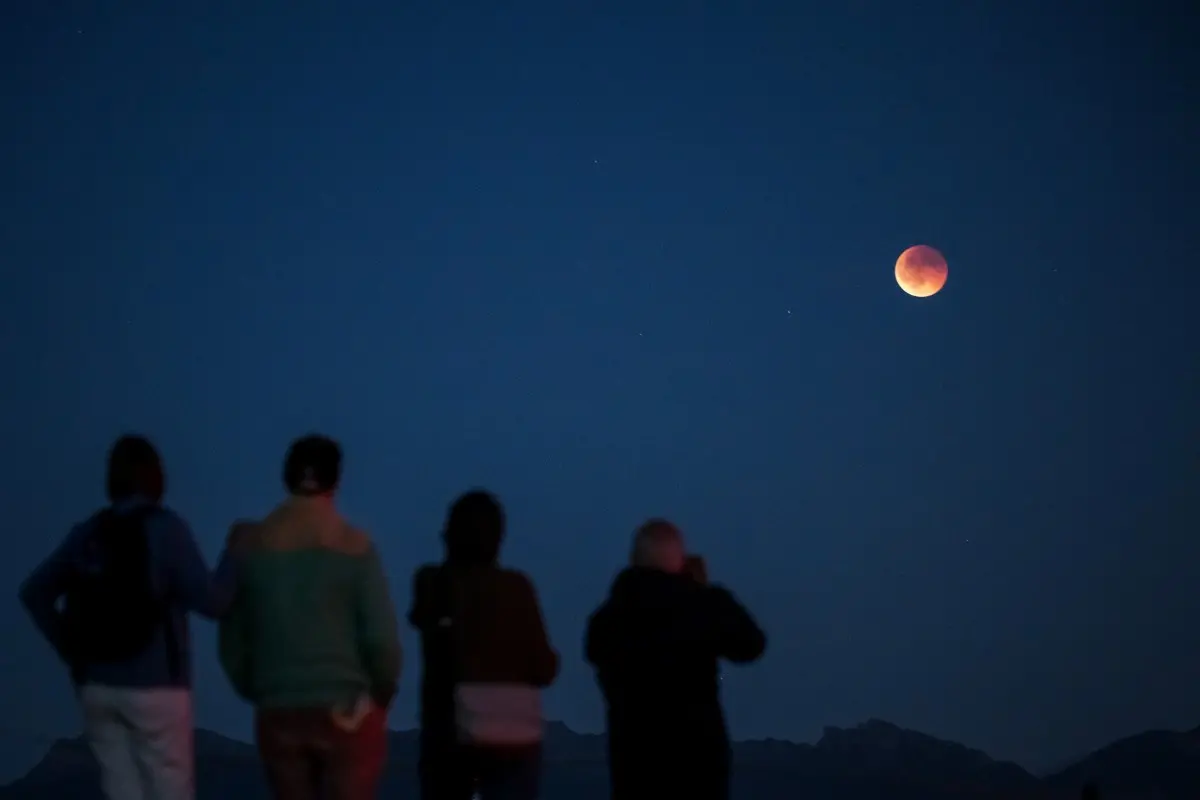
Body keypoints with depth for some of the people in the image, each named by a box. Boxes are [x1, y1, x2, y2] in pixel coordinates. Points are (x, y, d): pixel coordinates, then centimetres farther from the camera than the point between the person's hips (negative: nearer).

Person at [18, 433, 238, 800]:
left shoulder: (87, 532, 7)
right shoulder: (166, 527, -8)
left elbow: (34, 593, 9)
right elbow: (211, 602, -11)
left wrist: (71, 652, 10)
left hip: (97, 686, 5)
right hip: (154, 687, -5)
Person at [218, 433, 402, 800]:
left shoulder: (250, 544, 1)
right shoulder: (354, 546, -7)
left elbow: (231, 639, 4)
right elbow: (383, 639, -9)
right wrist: (382, 695, 9)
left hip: (277, 715, 3)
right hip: (348, 712, -3)